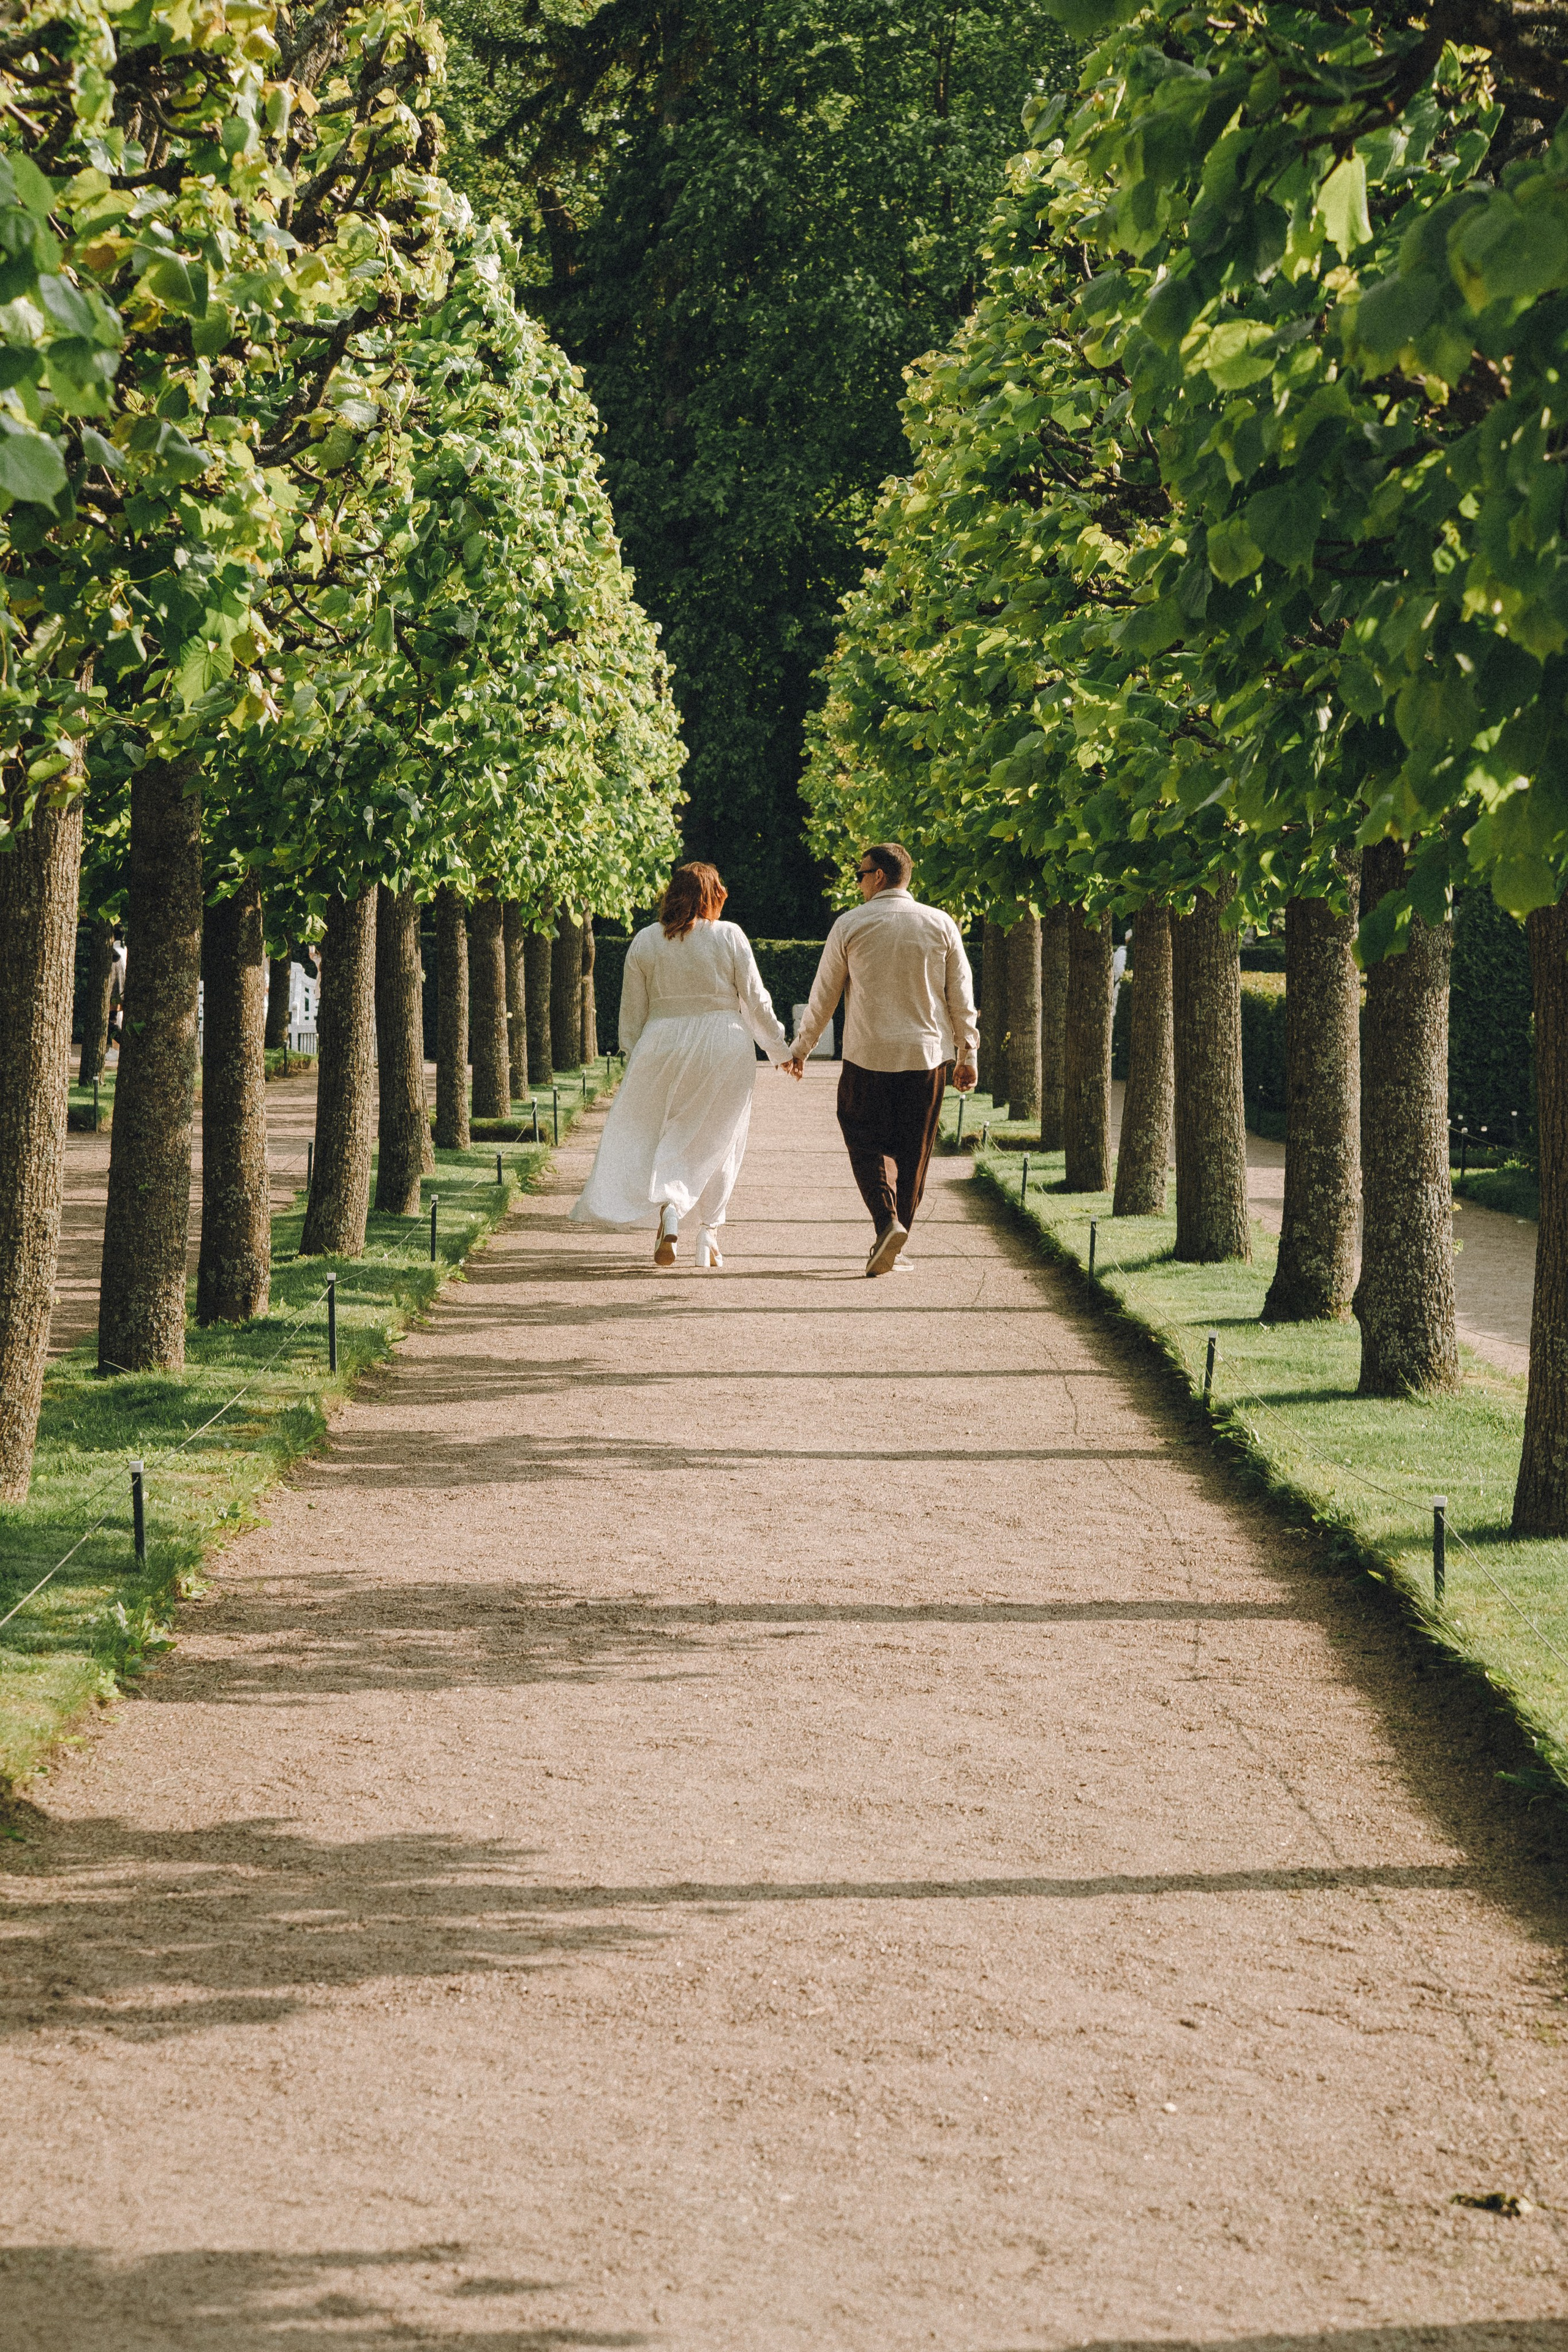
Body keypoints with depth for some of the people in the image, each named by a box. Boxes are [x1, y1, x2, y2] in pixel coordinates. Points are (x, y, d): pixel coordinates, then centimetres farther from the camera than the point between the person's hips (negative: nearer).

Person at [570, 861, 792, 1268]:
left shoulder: (645, 942, 1)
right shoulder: (730, 937, -4)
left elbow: (632, 1012, 5)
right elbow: (756, 1001, -2)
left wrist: (633, 1060, 14)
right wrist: (781, 1048, 9)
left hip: (664, 1049, 1)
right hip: (724, 1049, -1)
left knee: (663, 1138, 8)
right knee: (716, 1143, 9)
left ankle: (668, 1206, -20)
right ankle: (708, 1243, 10)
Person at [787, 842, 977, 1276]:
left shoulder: (850, 925, -3)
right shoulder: (941, 925, 2)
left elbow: (823, 994, 4)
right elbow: (961, 996, 4)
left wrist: (800, 1048, 15)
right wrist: (966, 1054, 12)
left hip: (867, 1055, -2)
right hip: (927, 1055, 2)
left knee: (866, 1142, 6)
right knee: (914, 1151, 11)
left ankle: (887, 1221, -16)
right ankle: (898, 1232, 14)